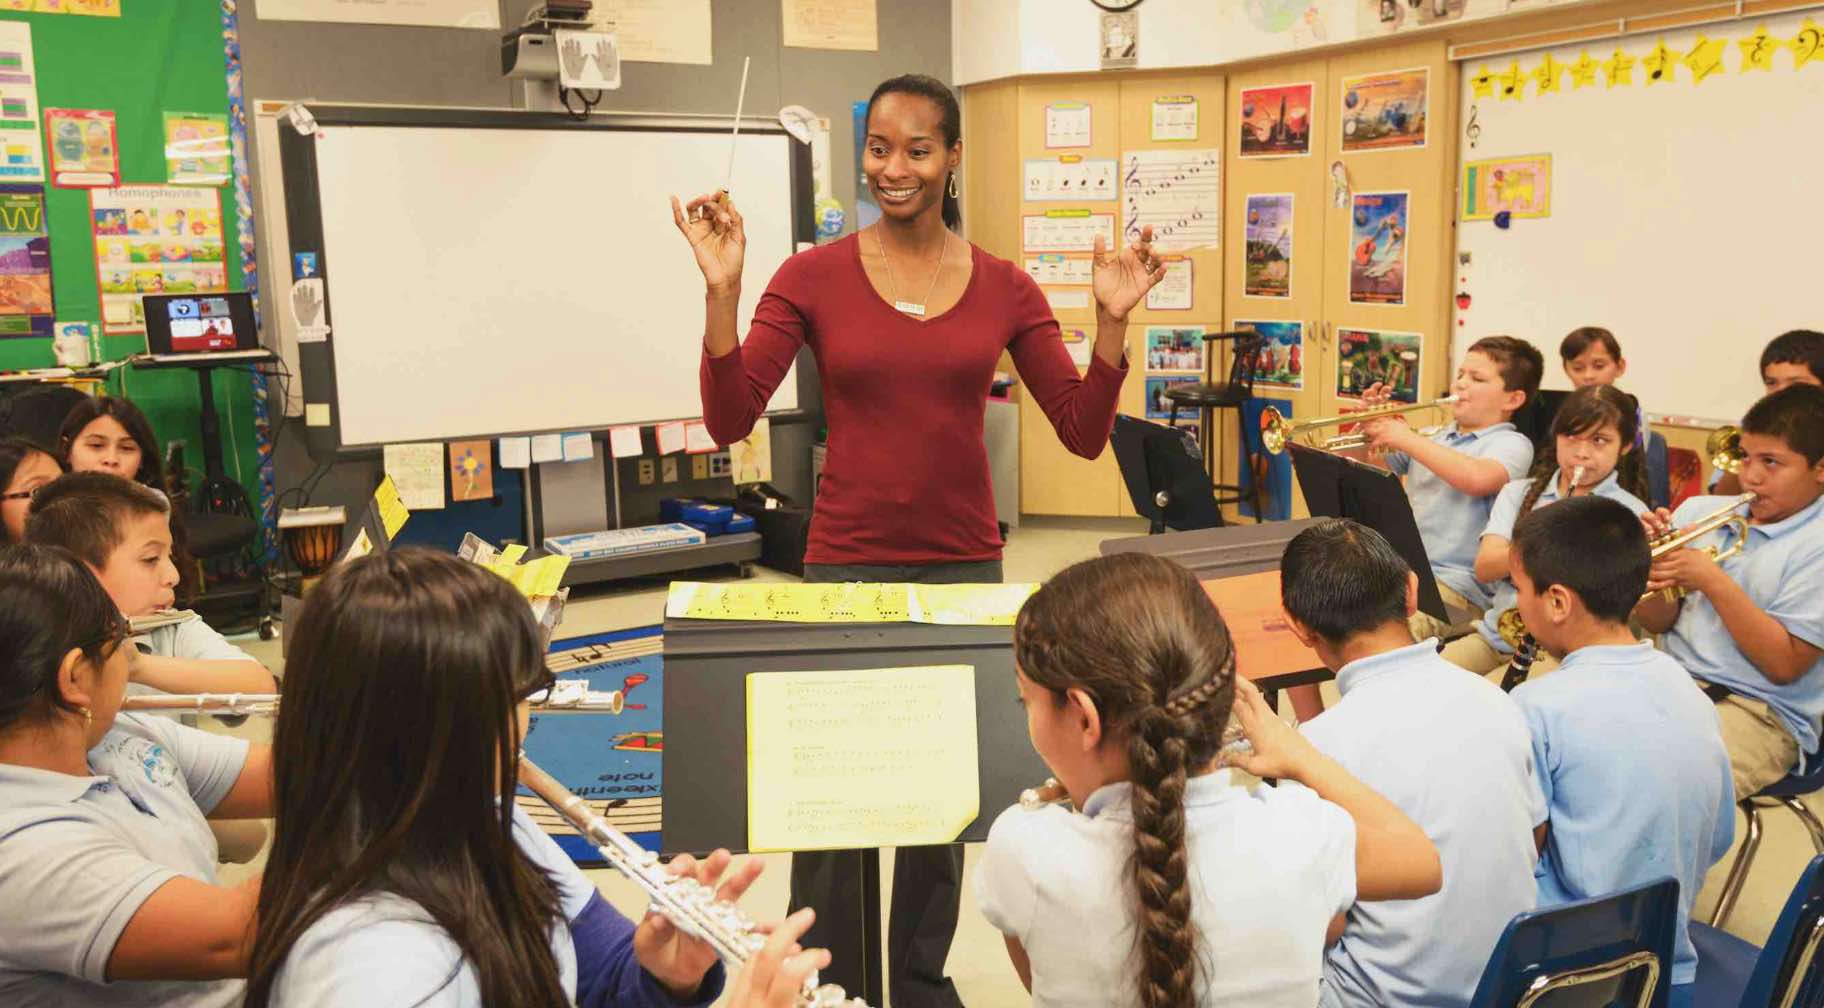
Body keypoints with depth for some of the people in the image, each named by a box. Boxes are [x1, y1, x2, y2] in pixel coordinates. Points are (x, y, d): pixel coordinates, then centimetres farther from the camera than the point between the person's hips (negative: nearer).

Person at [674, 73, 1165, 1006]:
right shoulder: (813, 276, -3)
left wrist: (1111, 321, -11)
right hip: (847, 563, -2)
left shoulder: (1004, 288, 2)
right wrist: (721, 292, -18)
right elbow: (728, 421, -10)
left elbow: (1084, 433, 0)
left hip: (963, 566, 2)